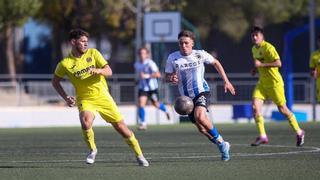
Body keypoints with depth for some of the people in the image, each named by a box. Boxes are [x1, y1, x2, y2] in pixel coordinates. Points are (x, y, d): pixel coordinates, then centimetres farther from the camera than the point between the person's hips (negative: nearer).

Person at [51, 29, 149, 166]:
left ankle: (139, 155, 17)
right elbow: (55, 81, 9)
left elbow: (109, 71, -7)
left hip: (102, 96, 2)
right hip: (85, 99, -1)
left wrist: (98, 71, -29)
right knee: (86, 122, -30)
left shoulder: (93, 53, -3)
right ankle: (92, 150, -3)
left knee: (120, 126, 1)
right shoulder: (65, 64, -6)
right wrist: (66, 97, -3)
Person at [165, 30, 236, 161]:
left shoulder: (200, 54, -5)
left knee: (200, 117, -30)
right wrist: (171, 79, -19)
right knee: (201, 129, 3)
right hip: (186, 96, 3)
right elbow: (167, 76, 6)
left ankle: (220, 141, -11)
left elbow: (216, 63, 11)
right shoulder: (172, 58, -4)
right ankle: (222, 146, 25)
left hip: (202, 91, -3)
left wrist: (226, 81, 10)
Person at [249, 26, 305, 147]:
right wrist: (256, 69, 10)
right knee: (255, 106, -12)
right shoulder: (254, 49, 11)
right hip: (262, 83, 7)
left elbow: (278, 63, -24)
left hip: (274, 82, -7)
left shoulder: (268, 48, -16)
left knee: (282, 109, 1)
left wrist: (262, 64, -27)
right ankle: (262, 136, -10)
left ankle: (299, 132, 19)